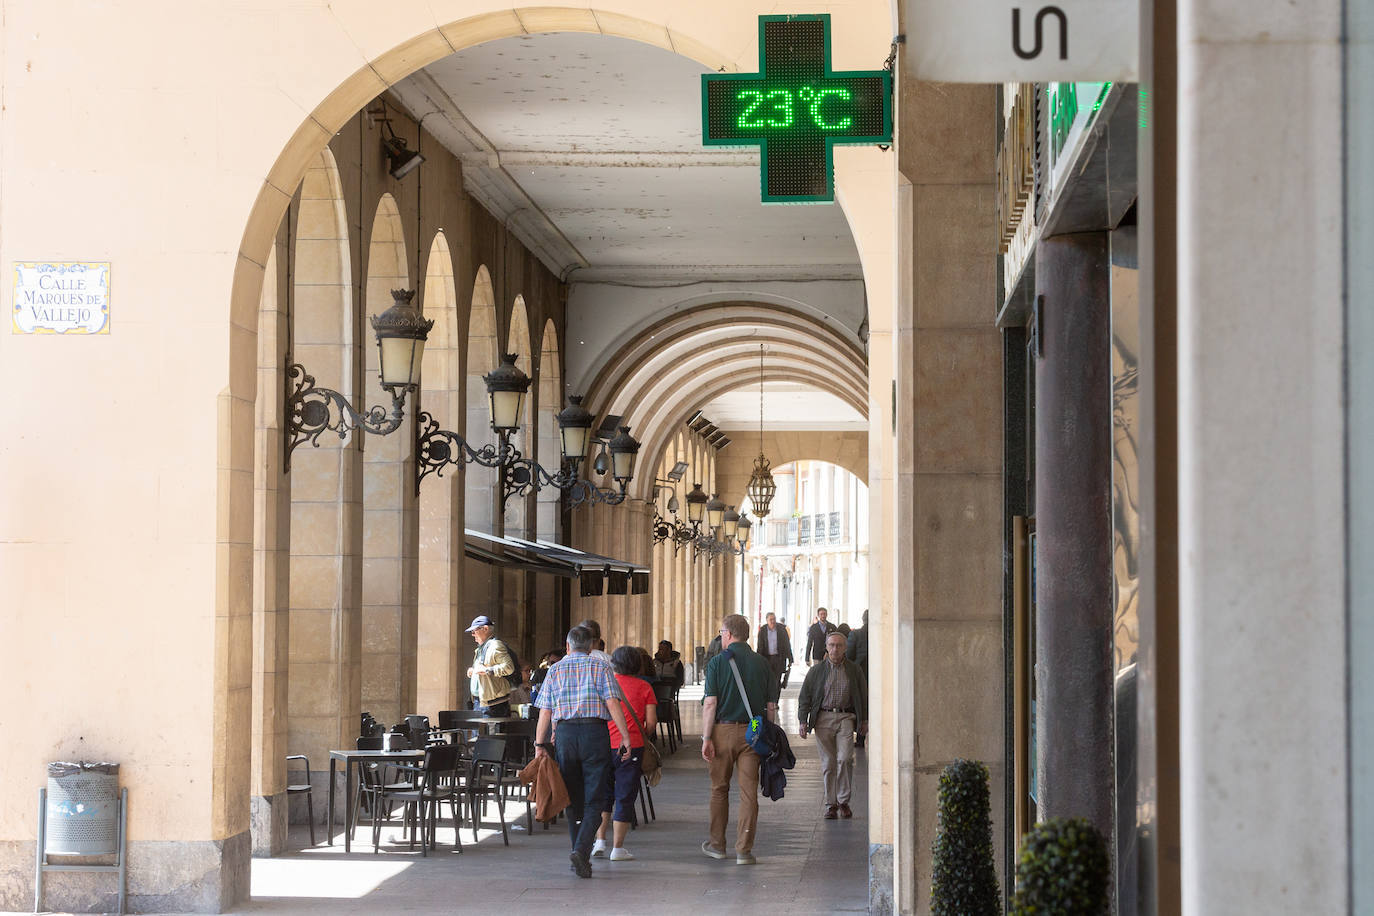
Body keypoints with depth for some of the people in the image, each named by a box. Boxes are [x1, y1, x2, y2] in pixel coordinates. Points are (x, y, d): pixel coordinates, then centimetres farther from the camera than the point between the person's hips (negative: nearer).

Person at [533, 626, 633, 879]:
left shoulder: (555, 670, 11)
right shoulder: (600, 667, 5)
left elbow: (545, 712, 7)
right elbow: (612, 703, -6)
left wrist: (540, 745, 10)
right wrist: (625, 736, -3)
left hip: (564, 733, 2)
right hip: (594, 732, -2)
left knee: (573, 799, 12)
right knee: (594, 799, -2)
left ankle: (580, 856, 15)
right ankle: (581, 850, -20)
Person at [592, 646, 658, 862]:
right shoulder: (644, 687, 2)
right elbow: (651, 722, -1)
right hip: (632, 747, -2)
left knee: (603, 795, 15)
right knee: (625, 797, 5)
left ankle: (599, 841, 6)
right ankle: (618, 848, 5)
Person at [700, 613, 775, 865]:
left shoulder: (717, 662, -5)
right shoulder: (760, 663, 5)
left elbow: (710, 703, -10)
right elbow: (770, 706, 5)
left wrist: (706, 738, -8)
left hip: (723, 731, -2)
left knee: (719, 789, 14)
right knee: (749, 792, 2)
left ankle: (717, 844, 23)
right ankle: (744, 850, -2)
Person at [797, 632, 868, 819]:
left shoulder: (854, 670, 7)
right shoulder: (817, 671, 5)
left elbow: (863, 696, 14)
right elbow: (805, 696, 6)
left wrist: (864, 720, 12)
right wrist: (802, 721, -1)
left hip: (845, 717, 0)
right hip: (823, 718, 0)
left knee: (844, 758, -13)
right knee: (828, 762, 1)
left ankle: (844, 801, 1)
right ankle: (831, 804, 9)